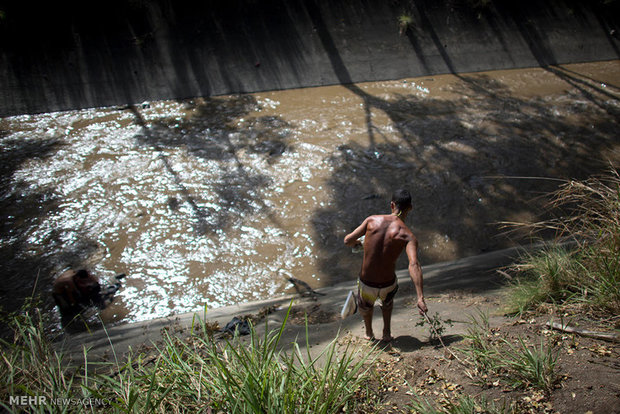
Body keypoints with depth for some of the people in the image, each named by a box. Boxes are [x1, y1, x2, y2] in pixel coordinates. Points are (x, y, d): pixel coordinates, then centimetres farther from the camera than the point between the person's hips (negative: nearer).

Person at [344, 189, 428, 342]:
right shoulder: (407, 235, -14)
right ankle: (387, 333, 45)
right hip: (388, 285, 0)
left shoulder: (372, 220, -9)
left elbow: (347, 240, -4)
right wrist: (420, 298, -33)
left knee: (365, 305, 37)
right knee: (387, 300, 39)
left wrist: (357, 242, 20)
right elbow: (414, 265, -28)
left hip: (366, 284, 1)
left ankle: (369, 333, 57)